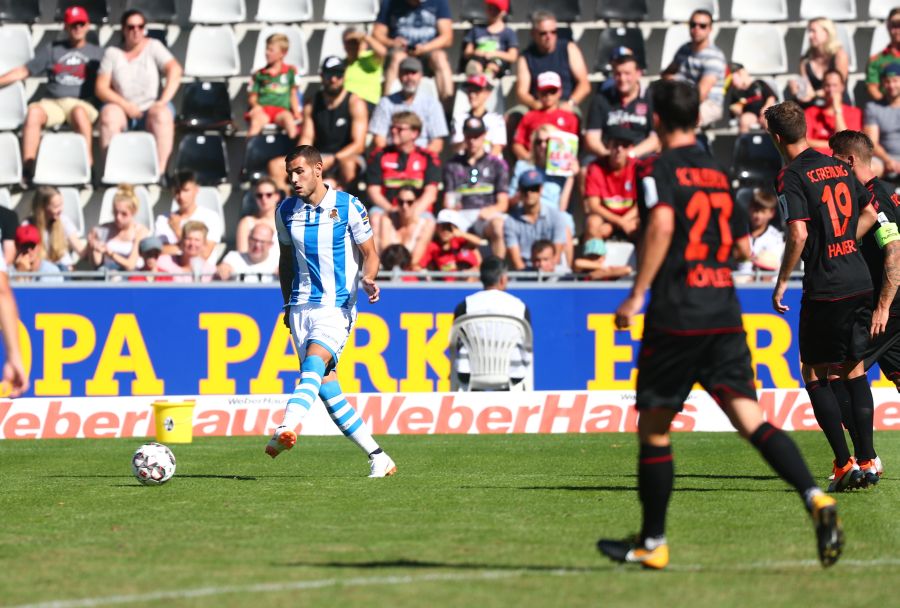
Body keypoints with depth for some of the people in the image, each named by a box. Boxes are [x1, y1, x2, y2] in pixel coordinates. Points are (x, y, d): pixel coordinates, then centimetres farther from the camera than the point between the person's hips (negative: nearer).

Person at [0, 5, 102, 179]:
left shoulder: (96, 53, 19)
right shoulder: (52, 50, 22)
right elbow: (23, 72, 19)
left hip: (83, 104, -1)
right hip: (53, 103, 1)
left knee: (79, 112, -38)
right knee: (34, 111, -32)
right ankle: (27, 170, -38)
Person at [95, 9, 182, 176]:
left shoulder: (153, 47, 5)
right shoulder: (112, 53, 8)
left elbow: (175, 70, -9)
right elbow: (101, 88, 2)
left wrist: (163, 101, -22)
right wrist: (125, 105, -14)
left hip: (151, 108, -1)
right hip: (121, 108, 1)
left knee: (162, 115, -35)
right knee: (109, 114, -33)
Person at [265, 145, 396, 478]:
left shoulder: (348, 206, -4)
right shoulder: (286, 211, 9)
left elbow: (369, 253, 1)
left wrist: (368, 279, -19)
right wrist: (287, 303, 19)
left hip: (338, 305, -4)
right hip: (302, 306, 4)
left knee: (314, 362, -28)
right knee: (324, 383, -5)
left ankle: (287, 428, -49)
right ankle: (377, 457, 2)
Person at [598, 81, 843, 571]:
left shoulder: (658, 169, -4)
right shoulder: (719, 173, 16)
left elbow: (662, 222, -23)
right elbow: (743, 246, 19)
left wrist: (637, 294, -19)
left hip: (676, 316, -5)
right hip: (725, 315, 5)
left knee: (653, 429, 9)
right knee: (750, 418, -4)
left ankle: (652, 543, 16)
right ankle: (814, 497, -27)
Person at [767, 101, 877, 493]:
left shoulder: (792, 178, -11)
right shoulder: (838, 166, 10)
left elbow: (798, 235, -21)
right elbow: (869, 212, 19)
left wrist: (781, 283, -11)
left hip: (824, 289, -7)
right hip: (860, 281, 7)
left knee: (814, 373, 4)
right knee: (853, 368, 16)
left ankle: (845, 464, -4)